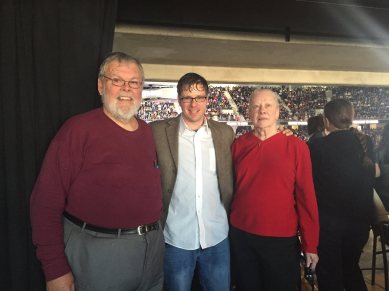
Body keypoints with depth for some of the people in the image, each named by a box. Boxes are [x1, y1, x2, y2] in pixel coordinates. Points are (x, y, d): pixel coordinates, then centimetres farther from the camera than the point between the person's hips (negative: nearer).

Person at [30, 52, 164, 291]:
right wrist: (56, 270, -14)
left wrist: (156, 231, 7)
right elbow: (47, 202, -14)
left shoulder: (146, 130, 6)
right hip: (99, 250, -6)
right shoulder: (79, 129, -13)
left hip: (154, 245, 6)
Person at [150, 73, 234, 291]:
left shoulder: (225, 132, 2)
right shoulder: (159, 131, -6)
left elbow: (229, 181, 10)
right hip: (176, 238, -2)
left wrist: (230, 219, 8)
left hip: (217, 237, 2)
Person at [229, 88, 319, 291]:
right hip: (241, 236, 2)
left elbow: (306, 197, -6)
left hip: (282, 239, -2)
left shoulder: (296, 146, -7)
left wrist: (310, 245, -5)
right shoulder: (238, 145, 0)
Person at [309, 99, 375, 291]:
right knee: (350, 266, 27)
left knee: (329, 273, 13)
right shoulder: (366, 143, -4)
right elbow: (370, 179, 6)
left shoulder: (318, 147, -18)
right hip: (360, 218, 5)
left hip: (328, 220, -4)